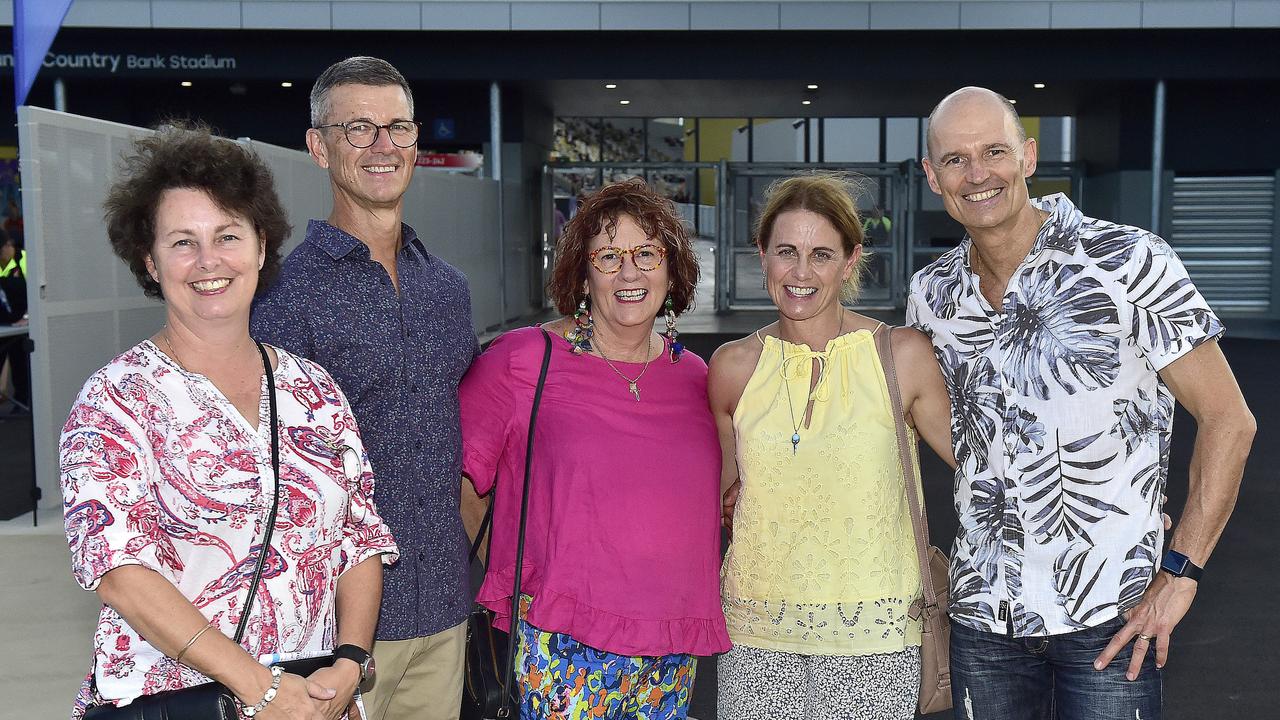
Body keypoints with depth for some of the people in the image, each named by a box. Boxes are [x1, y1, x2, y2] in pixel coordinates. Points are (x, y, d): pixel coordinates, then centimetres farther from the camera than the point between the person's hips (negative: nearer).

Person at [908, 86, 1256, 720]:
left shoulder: (1128, 261, -11)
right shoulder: (931, 294, 2)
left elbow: (1228, 421, -8)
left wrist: (1179, 573, -12)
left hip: (1111, 615, -3)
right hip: (982, 610, 4)